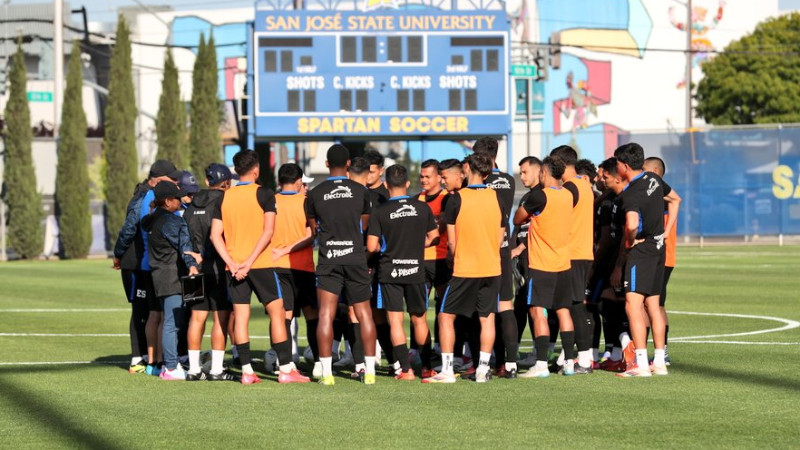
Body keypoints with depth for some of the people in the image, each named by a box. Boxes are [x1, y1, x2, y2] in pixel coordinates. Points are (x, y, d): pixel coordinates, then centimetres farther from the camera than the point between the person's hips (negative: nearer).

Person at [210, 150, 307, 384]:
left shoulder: (225, 197, 8)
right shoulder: (264, 194, -4)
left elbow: (215, 235, 2)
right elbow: (268, 231, -13)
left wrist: (232, 263, -4)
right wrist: (250, 261, -14)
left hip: (235, 266, 4)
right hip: (261, 264, -4)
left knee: (240, 316, 5)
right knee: (277, 313, 2)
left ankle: (247, 371, 2)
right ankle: (286, 369, -1)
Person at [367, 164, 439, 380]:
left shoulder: (380, 211, -9)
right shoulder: (422, 208, 0)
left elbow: (372, 246, -10)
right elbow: (434, 238, 8)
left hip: (389, 272, -2)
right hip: (416, 270, 2)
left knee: (395, 321, 2)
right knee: (420, 319, 15)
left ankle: (406, 369, -4)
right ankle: (427, 367, 20)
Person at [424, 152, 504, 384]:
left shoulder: (457, 199, -10)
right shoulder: (496, 197, 1)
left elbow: (451, 241, -4)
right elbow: (501, 236, 9)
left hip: (464, 269, -3)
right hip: (492, 267, 3)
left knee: (446, 316, 6)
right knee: (487, 318, 9)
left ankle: (447, 370, 1)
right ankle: (483, 369, 6)